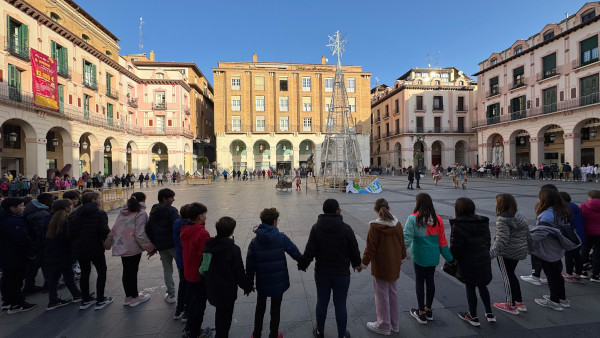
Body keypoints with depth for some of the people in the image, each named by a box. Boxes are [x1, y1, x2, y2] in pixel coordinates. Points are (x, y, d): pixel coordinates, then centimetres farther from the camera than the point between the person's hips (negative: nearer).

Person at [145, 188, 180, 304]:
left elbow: (148, 229, 15)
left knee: (167, 269, 15)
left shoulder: (153, 212, 12)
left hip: (160, 246, 7)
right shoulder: (171, 210, -12)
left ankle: (171, 295, 20)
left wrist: (154, 245, 18)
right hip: (173, 244, -6)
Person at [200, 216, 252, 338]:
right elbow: (239, 272, -18)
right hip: (227, 291, -6)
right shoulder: (233, 249, -25)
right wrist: (247, 287, -2)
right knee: (225, 316, 14)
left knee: (220, 312, 28)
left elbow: (203, 267, 5)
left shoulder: (208, 245, -7)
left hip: (212, 289, 7)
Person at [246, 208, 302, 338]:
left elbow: (250, 264, -6)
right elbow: (295, 253, -10)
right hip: (278, 282, -2)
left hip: (262, 282, 2)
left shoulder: (254, 241, -10)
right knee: (275, 309, 18)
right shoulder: (281, 238, -17)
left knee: (260, 307, 24)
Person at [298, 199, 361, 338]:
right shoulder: (346, 228, -15)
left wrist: (302, 265, 5)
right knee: (340, 305, 13)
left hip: (321, 273, 2)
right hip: (342, 274, -2)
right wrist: (356, 264, 15)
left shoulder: (316, 228, -12)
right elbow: (354, 250, -5)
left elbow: (309, 251, -11)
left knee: (322, 302, 18)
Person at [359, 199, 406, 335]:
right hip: (394, 265, 6)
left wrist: (363, 264, -5)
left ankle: (384, 326, 24)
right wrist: (401, 258, 25)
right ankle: (394, 324, 33)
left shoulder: (375, 227, -21)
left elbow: (370, 248, -16)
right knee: (393, 293, 19)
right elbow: (402, 243, 9)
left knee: (382, 296, 8)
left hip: (380, 266, -6)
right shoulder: (397, 224, -2)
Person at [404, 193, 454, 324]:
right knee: (430, 280, 17)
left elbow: (406, 239, -23)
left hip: (419, 256, -5)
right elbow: (442, 241, 4)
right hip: (434, 256, 5)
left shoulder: (413, 219, -18)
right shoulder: (437, 219, -2)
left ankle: (421, 313, 20)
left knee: (419, 282, 8)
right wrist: (450, 258, 14)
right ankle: (428, 310, 34)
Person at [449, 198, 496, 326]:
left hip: (468, 263, -6)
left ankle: (473, 317, 23)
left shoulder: (458, 226, -21)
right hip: (484, 261, 7)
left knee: (470, 288, 10)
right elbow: (488, 240, 12)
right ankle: (489, 313, 33)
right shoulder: (483, 222, 2)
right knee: (482, 286, 23)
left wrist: (451, 259, -3)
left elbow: (455, 247, -20)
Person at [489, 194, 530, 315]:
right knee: (511, 275, 21)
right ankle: (520, 303, 30)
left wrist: (492, 253, -35)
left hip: (507, 252, -9)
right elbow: (527, 233, 15)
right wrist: (529, 246, 29)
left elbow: (502, 239, -29)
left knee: (507, 277, 6)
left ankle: (511, 306, 18)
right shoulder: (519, 215, 6)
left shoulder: (502, 219, -21)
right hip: (520, 250, 9)